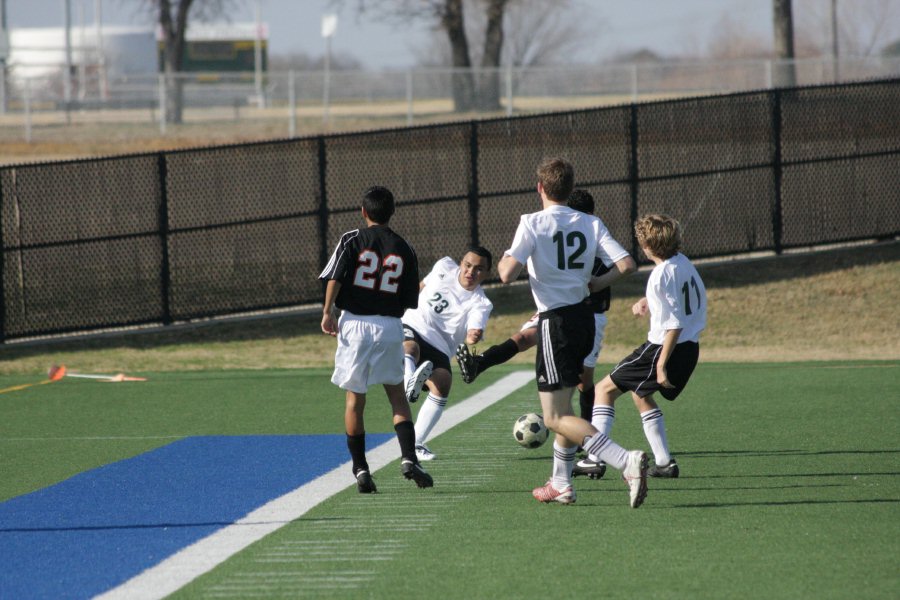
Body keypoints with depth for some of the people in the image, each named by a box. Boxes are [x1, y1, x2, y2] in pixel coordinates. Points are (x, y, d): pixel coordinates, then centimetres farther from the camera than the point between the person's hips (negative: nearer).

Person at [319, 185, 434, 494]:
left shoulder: (352, 240, 0)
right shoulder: (404, 249, 7)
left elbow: (334, 277, -13)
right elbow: (409, 300, 9)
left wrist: (328, 312, -7)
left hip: (354, 323, -1)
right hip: (390, 326, 1)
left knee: (354, 398, 7)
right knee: (396, 394, 13)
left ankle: (360, 469, 8)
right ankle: (408, 457, -5)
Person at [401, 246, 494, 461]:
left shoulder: (481, 304, -5)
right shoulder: (444, 268, 2)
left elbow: (474, 331, -23)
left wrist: (473, 337, -46)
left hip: (438, 347, 0)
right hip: (412, 326, 0)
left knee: (442, 386, -24)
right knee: (409, 347, -36)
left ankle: (415, 443, -13)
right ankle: (410, 381, -71)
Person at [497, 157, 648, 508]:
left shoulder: (532, 223, -10)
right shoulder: (591, 224, 3)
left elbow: (507, 274, -17)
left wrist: (503, 261, 6)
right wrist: (596, 285, 11)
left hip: (554, 321, -7)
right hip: (584, 318, 7)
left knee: (556, 418, -7)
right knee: (562, 407, 24)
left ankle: (626, 462, -25)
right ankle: (561, 485, 29)